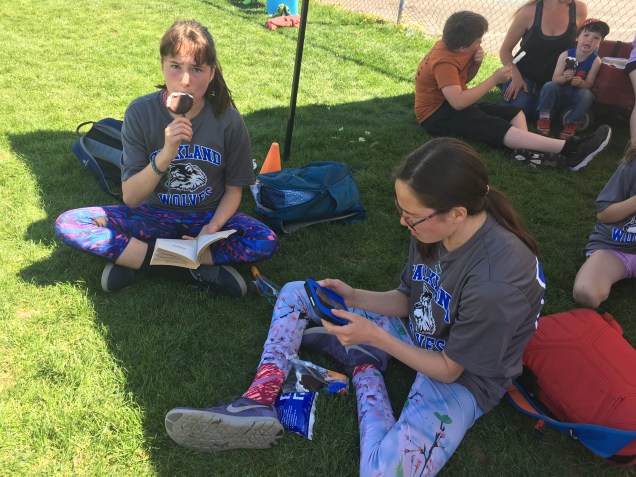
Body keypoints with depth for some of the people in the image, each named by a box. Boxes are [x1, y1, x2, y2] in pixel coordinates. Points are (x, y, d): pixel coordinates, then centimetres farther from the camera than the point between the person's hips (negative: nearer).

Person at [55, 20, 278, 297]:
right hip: (155, 214, 0)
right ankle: (194, 272, -23)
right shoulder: (141, 112, -15)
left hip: (208, 218, 0)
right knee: (67, 224, -19)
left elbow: (234, 189, -3)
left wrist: (211, 230, -21)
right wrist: (166, 154, -34)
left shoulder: (228, 119, -14)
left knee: (266, 243, -28)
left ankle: (133, 259, -19)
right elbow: (130, 198, -17)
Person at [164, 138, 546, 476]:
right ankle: (259, 404, -11)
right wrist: (354, 297, -13)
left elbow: (449, 370, -21)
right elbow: (407, 300, 2)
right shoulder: (434, 228, -13)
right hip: (416, 334, 7)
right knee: (294, 294, 4)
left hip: (461, 379, -7)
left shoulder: (496, 281, -34)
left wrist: (375, 337, -25)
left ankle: (362, 365, -7)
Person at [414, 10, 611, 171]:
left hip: (452, 104, 11)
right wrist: (494, 80, -23)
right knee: (498, 127, -28)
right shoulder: (444, 62, -22)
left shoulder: (451, 46, 5)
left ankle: (526, 151, -31)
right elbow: (458, 102, -34)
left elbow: (463, 79, 18)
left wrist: (476, 63, -6)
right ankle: (570, 149, -39)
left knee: (514, 112, 1)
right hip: (437, 114, -11)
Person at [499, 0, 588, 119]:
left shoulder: (579, 10, -9)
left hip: (553, 77, 3)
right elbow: (505, 50, -10)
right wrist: (516, 77, -23)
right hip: (523, 73, -3)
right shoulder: (530, 11, -17)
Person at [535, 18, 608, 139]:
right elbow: (555, 79, -12)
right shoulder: (565, 55, -10)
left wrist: (581, 83, -34)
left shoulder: (595, 61, -9)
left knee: (586, 94, -31)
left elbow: (589, 85, -10)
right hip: (560, 93, 0)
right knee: (549, 86, -28)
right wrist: (564, 78, -36)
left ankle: (573, 124, -15)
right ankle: (544, 118, -15)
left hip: (577, 95, 0)